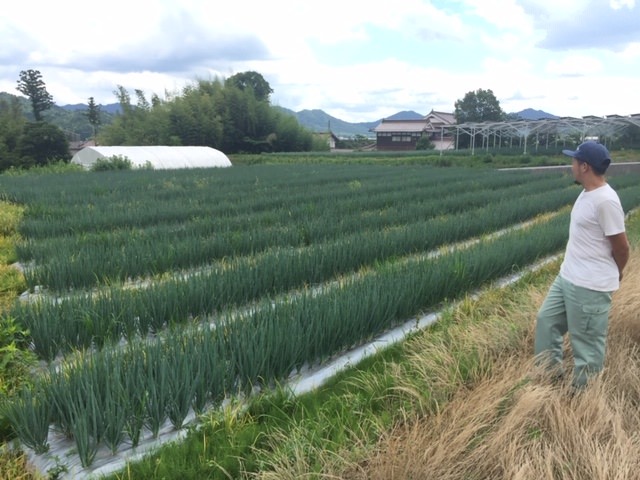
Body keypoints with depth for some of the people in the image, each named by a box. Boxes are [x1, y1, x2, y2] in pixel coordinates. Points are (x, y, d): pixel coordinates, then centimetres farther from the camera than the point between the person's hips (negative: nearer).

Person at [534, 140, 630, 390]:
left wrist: (613, 274, 4)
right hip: (566, 277, 10)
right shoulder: (587, 193, 8)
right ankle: (551, 374, 37)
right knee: (546, 320, 20)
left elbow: (621, 247, -15)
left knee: (587, 342, 5)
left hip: (590, 286, -10)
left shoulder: (605, 201, -22)